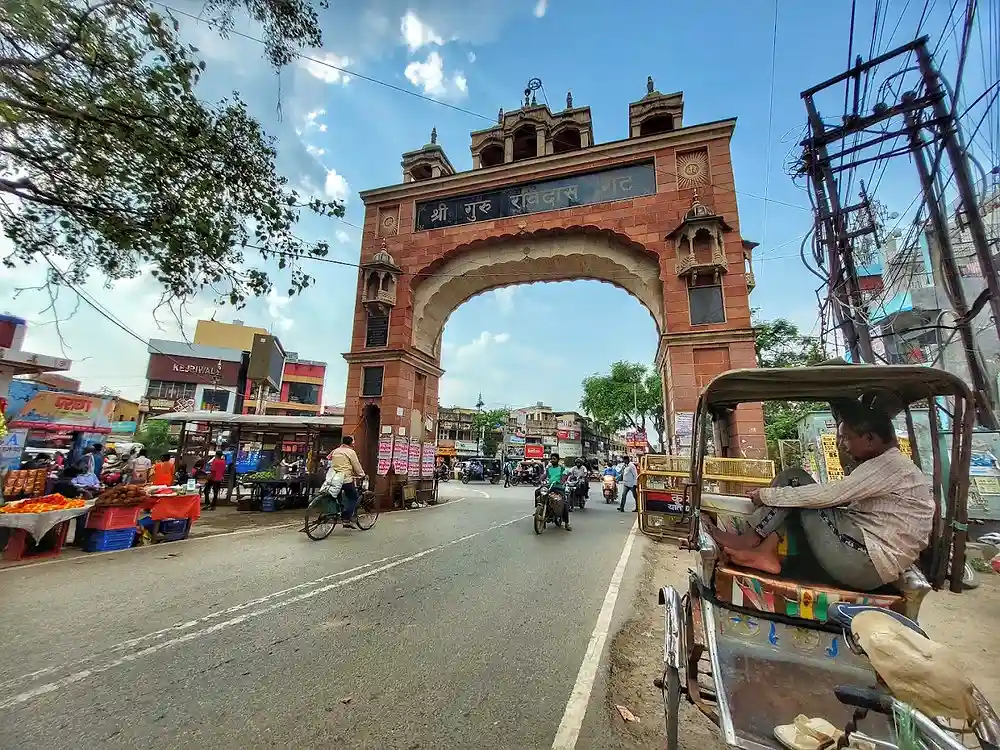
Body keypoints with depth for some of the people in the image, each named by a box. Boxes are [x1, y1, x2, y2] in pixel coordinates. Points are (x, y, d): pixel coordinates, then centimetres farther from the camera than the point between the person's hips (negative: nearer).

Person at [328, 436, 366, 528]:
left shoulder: (335, 451, 14)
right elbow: (357, 466, -5)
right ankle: (347, 519, -3)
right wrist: (362, 475, 9)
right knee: (353, 498, 5)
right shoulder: (351, 452, -6)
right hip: (346, 479, -7)